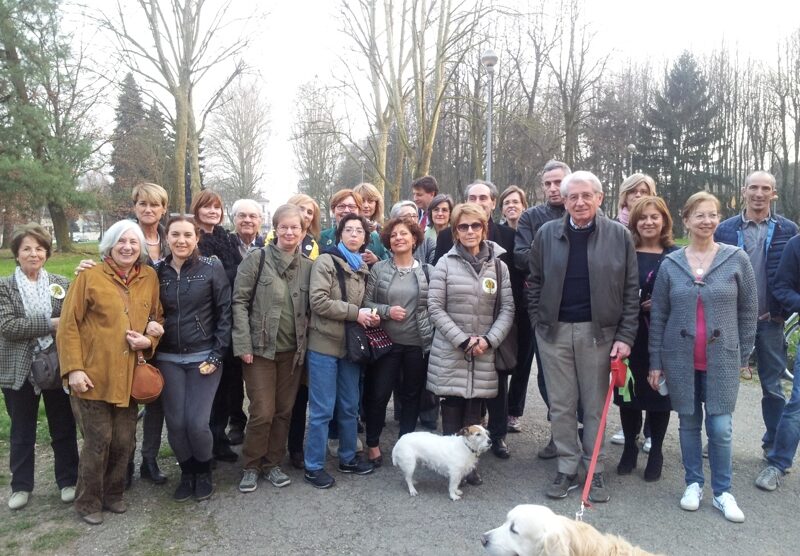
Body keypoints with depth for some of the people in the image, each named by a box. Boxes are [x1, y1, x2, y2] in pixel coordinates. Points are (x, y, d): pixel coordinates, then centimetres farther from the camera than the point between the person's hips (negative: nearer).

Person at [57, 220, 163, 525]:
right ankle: (88, 502, 23)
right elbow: (68, 325, -6)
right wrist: (73, 368, -12)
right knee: (98, 441, 3)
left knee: (124, 441, 9)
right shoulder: (89, 276, -5)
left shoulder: (150, 278, 6)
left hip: (129, 378, 4)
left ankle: (113, 493, 31)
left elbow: (158, 318, 14)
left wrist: (149, 340, -7)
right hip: (93, 377, -3)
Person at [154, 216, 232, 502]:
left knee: (197, 422, -7)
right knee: (175, 423, 2)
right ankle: (187, 473, 28)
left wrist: (216, 355, -10)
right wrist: (151, 349, 0)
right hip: (168, 359, 3)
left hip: (203, 357, -3)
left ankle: (204, 472, 21)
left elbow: (225, 313, -5)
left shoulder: (212, 267, -5)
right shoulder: (157, 271, 4)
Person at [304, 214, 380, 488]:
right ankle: (314, 466, 12)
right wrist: (355, 313, -18)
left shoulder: (363, 267, 13)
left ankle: (348, 458, 30)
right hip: (325, 344, -6)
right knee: (322, 409, -1)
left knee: (349, 406, 15)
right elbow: (318, 301, -19)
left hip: (351, 344, 7)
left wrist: (369, 316, 1)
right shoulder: (326, 261, -8)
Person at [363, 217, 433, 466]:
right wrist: (387, 311, -16)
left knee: (412, 395, 12)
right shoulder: (378, 269, 0)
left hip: (418, 343, 1)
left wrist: (433, 335, -3)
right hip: (387, 342, -1)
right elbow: (366, 303, -1)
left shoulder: (426, 270, 2)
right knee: (378, 395, 5)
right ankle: (373, 443, 24)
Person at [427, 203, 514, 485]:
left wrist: (489, 340, -10)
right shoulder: (445, 264, -1)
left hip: (483, 353, 2)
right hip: (450, 352, -2)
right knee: (452, 408, 2)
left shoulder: (499, 265, 6)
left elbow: (507, 308, 4)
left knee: (474, 409, 6)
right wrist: (463, 340, -11)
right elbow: (435, 307, -5)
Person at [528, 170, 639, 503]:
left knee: (595, 405, 9)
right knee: (561, 405, 9)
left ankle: (595, 470, 22)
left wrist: (626, 335, -5)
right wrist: (538, 324, 2)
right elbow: (535, 283, 9)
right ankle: (567, 468, 22)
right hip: (555, 331, 2)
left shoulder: (619, 236, 0)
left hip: (598, 331, -1)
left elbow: (630, 290, 0)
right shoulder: (547, 234, 4)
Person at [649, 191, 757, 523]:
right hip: (679, 359, 1)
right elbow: (658, 316, 3)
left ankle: (722, 491, 19)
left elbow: (748, 311, 4)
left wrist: (743, 355, 3)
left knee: (721, 428, 1)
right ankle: (693, 484, 27)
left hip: (722, 360, -1)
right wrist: (655, 362, 2)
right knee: (689, 424, 11)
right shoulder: (670, 264, 0)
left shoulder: (736, 259, -2)